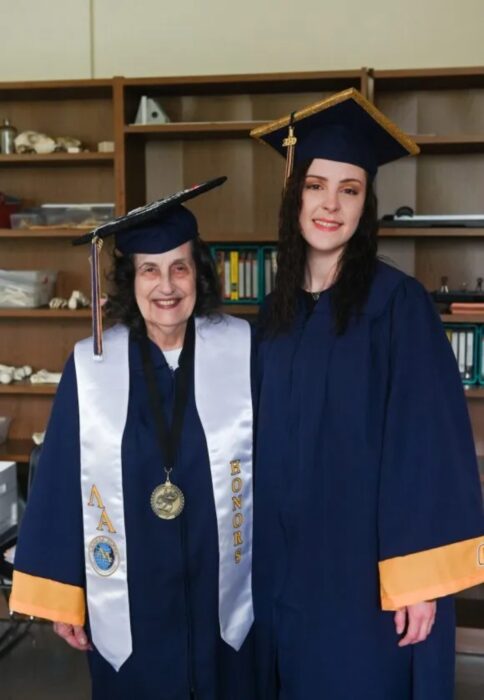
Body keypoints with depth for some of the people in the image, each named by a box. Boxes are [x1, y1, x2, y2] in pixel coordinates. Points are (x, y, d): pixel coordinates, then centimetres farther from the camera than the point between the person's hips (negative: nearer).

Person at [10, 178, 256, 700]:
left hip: (227, 596, 0)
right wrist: (63, 595, 0)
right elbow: (62, 486, -2)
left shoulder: (243, 351, -6)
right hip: (126, 607, 0)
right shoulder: (90, 365, -6)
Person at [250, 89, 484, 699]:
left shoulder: (396, 300, -12)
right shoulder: (278, 309, 6)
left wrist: (417, 578, -18)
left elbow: (428, 445, -15)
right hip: (286, 563, 6)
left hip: (365, 566, -5)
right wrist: (260, 550, 12)